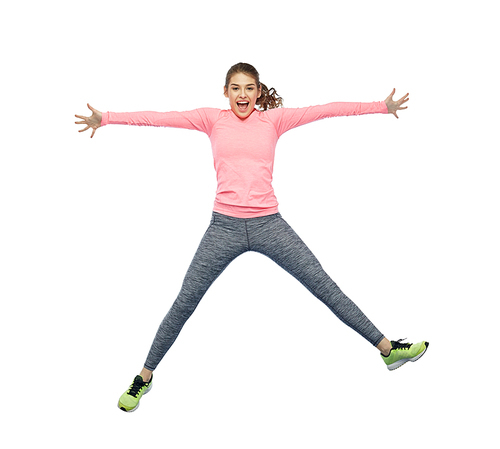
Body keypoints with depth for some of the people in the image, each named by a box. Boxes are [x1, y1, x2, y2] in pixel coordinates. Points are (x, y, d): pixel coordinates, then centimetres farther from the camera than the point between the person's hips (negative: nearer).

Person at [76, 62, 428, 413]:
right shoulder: (212, 119, 5)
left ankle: (388, 349, 17)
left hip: (269, 224, 1)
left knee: (326, 288, 4)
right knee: (184, 304, 5)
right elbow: (159, 118, -2)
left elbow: (325, 110, 1)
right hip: (225, 226, 0)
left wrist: (381, 106, -1)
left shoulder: (274, 119, 6)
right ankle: (144, 378, 22)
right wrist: (106, 118, -8)